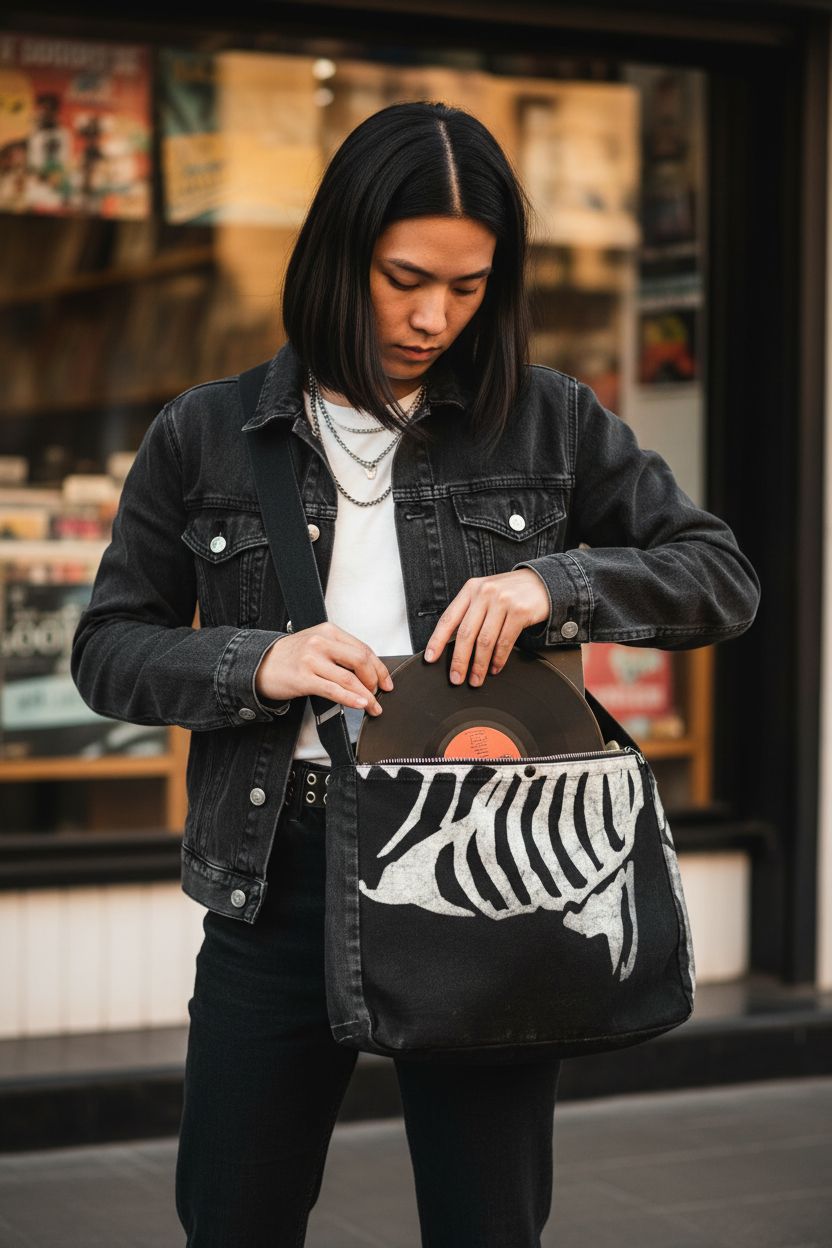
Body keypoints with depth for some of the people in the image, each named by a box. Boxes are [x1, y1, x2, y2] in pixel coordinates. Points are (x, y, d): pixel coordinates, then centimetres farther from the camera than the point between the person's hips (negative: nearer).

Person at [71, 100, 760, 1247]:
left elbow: (725, 579, 3)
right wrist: (258, 665, -13)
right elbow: (109, 648, 6)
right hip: (276, 879, 1)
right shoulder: (206, 439, 3)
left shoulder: (548, 423, 3)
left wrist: (552, 584, -14)